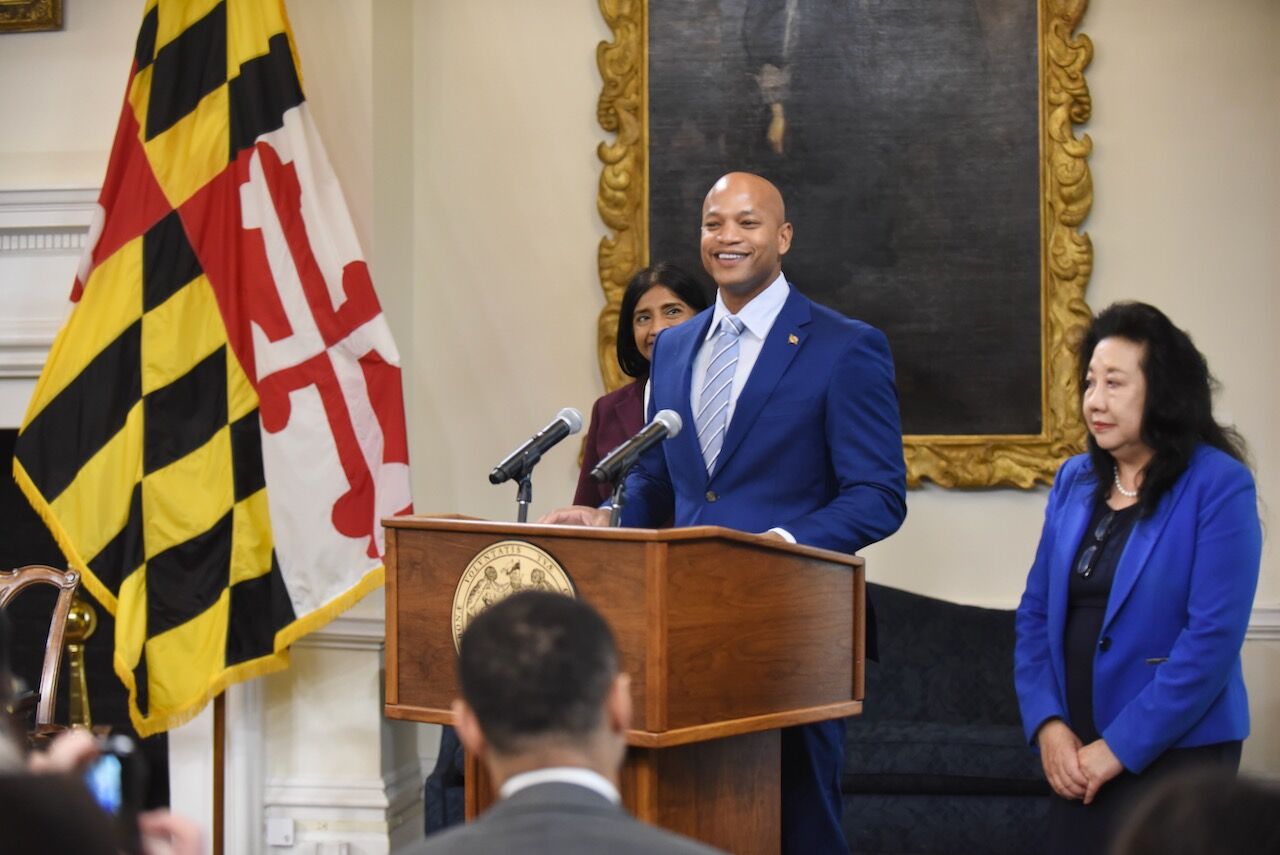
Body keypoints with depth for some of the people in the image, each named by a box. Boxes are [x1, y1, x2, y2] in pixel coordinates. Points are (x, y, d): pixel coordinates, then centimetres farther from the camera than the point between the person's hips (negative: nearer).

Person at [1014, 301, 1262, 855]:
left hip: (1172, 750, -5)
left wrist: (1118, 748, -17)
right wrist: (1047, 725, -6)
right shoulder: (1075, 482, 7)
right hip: (1075, 755, 5)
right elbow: (1035, 613, 9)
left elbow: (1213, 638, -17)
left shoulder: (1218, 487, -10)